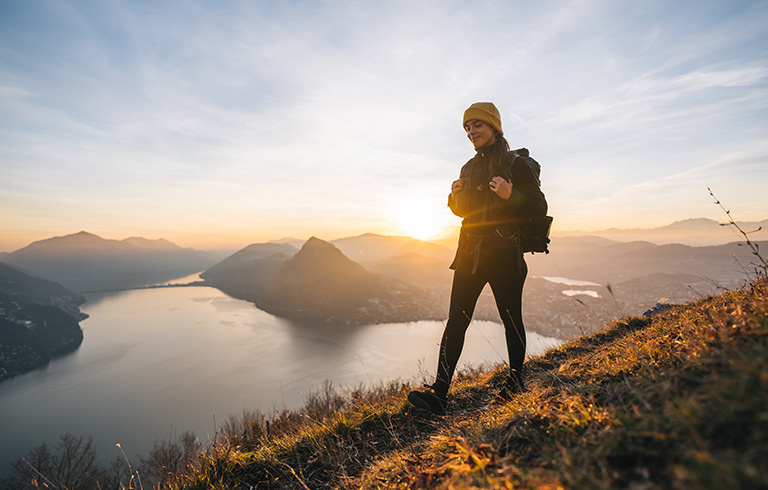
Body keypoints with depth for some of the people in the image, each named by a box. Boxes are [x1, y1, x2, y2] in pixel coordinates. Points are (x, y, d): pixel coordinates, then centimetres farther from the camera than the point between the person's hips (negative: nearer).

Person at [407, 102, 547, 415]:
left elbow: (540, 208, -3)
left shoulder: (517, 164, -2)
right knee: (456, 321, -2)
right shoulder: (469, 168, 16)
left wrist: (511, 196, -21)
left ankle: (515, 384, 30)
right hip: (470, 253, 5)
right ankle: (438, 394, 0)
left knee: (511, 320, 9)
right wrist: (455, 196, 1)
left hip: (504, 255, -4)